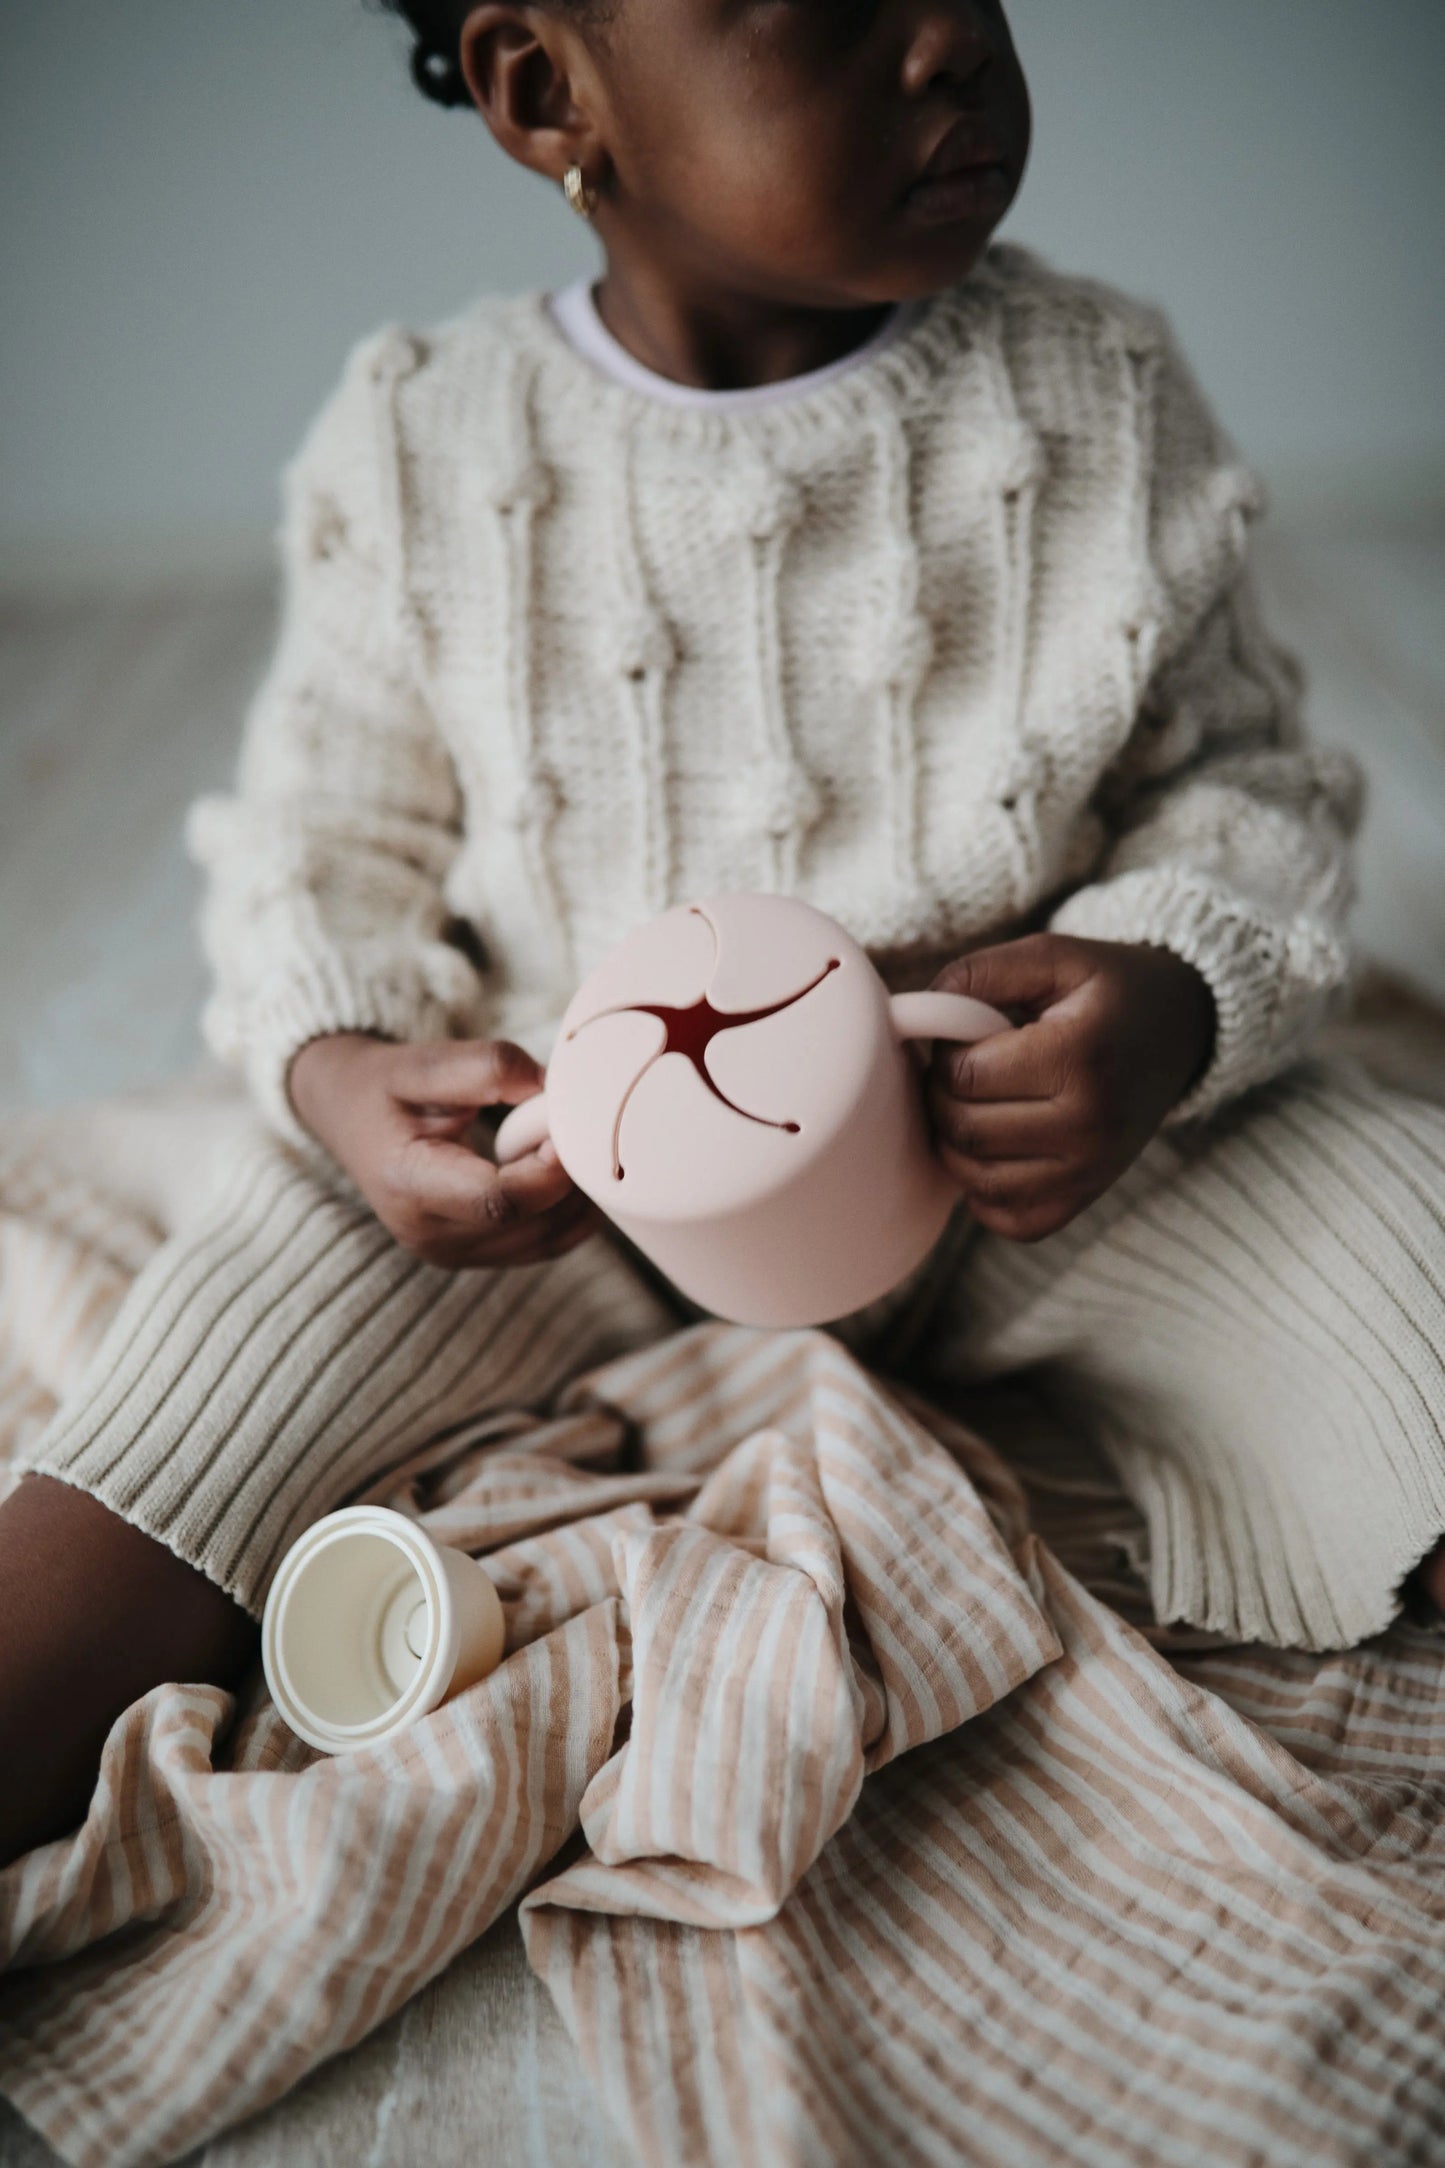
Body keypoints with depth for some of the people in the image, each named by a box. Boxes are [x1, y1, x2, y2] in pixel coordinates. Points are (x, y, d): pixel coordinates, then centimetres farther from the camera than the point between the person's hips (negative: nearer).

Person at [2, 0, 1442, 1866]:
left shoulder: (1103, 397, -3)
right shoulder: (418, 453, -5)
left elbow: (1242, 771, 3)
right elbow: (322, 842, 4)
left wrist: (1180, 996, -20)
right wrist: (335, 1068, -18)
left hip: (1029, 1147, 1)